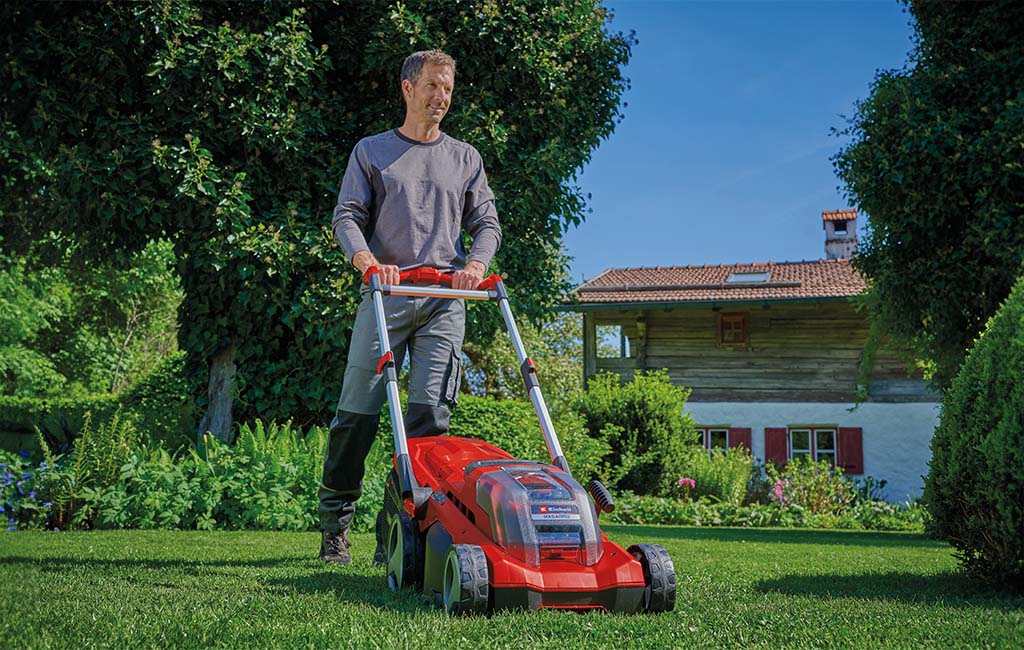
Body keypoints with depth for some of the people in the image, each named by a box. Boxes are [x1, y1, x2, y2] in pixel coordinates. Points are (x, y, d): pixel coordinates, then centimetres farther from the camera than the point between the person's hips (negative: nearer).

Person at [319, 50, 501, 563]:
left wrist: (475, 264, -8)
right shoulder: (371, 151, 14)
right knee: (358, 410, -4)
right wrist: (367, 260, -16)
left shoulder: (465, 159, 20)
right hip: (385, 295, -1)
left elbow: (486, 223, 14)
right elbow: (346, 216, 5)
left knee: (430, 416, -8)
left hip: (445, 302, 2)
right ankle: (335, 522, 7)